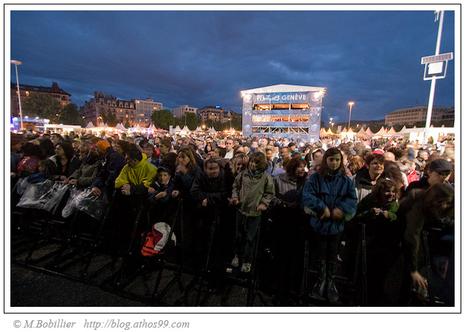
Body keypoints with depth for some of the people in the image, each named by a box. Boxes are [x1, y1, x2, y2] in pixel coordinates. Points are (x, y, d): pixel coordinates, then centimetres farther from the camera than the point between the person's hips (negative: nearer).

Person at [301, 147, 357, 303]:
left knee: (333, 255, 16)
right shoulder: (315, 178, -7)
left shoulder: (346, 180, 1)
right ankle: (321, 280, 36)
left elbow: (352, 200, -4)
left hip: (336, 224, 2)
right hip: (319, 223, -1)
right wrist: (323, 208, -23)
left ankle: (330, 282, 36)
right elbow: (306, 196, -16)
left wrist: (341, 210, -20)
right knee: (321, 254, 15)